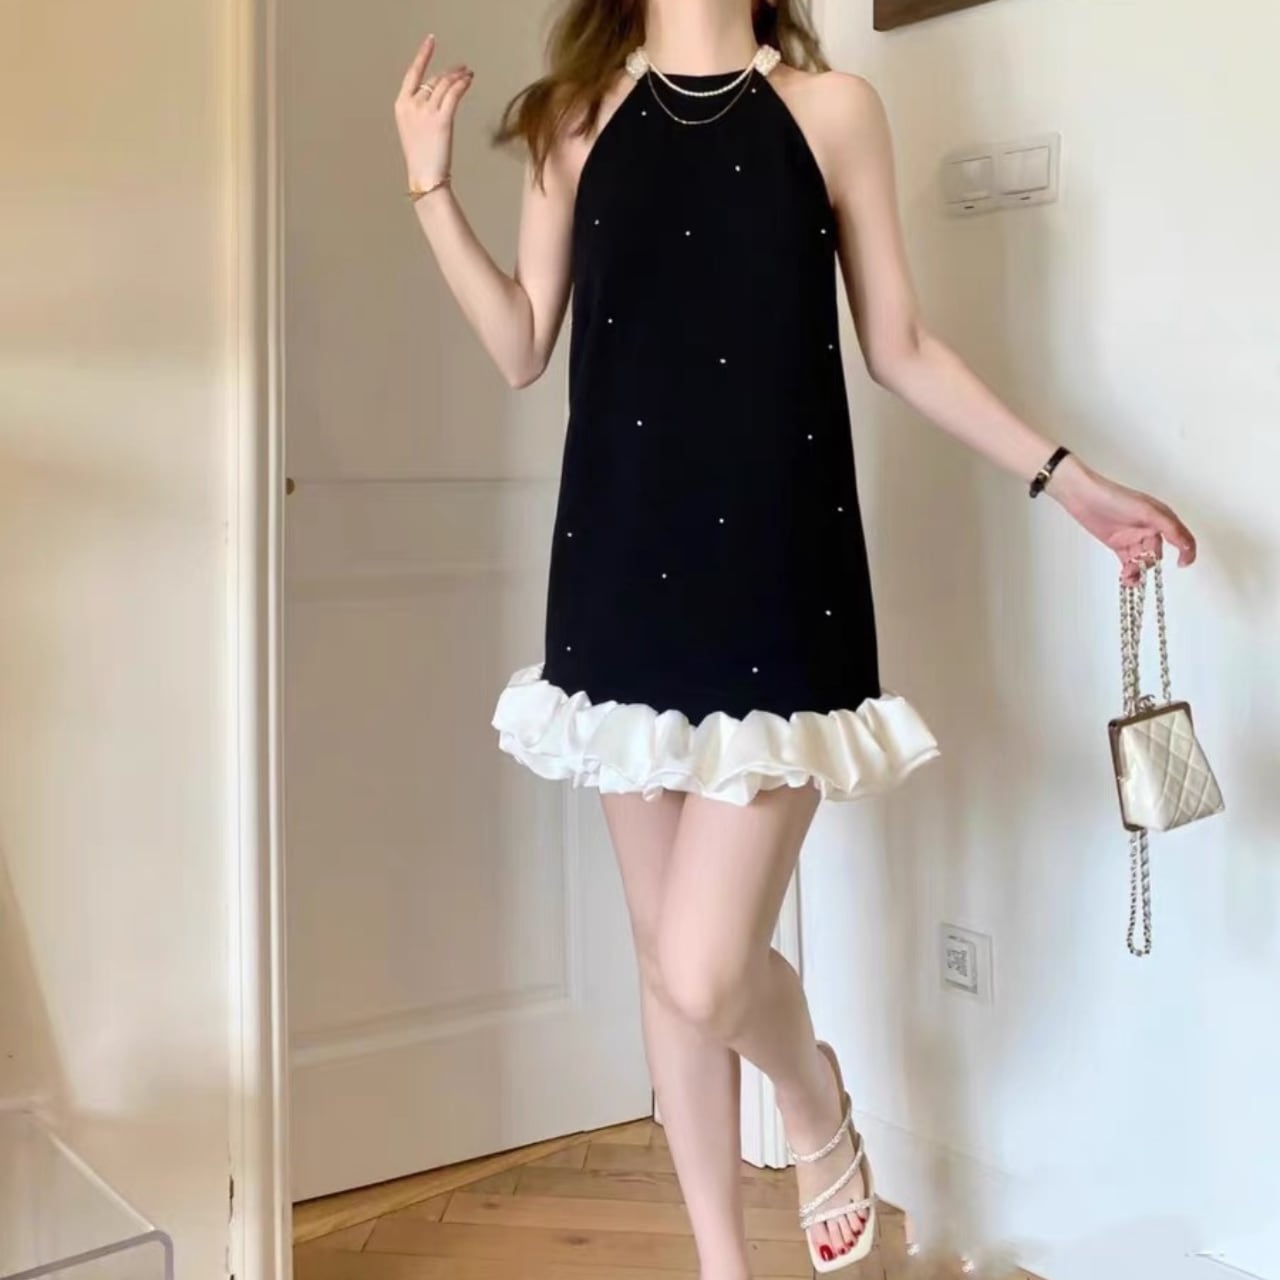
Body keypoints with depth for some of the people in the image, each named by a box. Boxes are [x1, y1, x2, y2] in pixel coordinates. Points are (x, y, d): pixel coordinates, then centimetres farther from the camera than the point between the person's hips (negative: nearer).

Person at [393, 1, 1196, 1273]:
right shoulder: (578, 117, 9)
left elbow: (902, 348, 8)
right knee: (666, 956, 9)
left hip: (777, 577, -3)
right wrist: (431, 187, -1)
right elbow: (523, 347, 7)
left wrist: (1069, 480, 5)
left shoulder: (833, 110, 4)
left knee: (704, 975, -10)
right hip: (625, 576, 3)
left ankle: (817, 1101, 26)